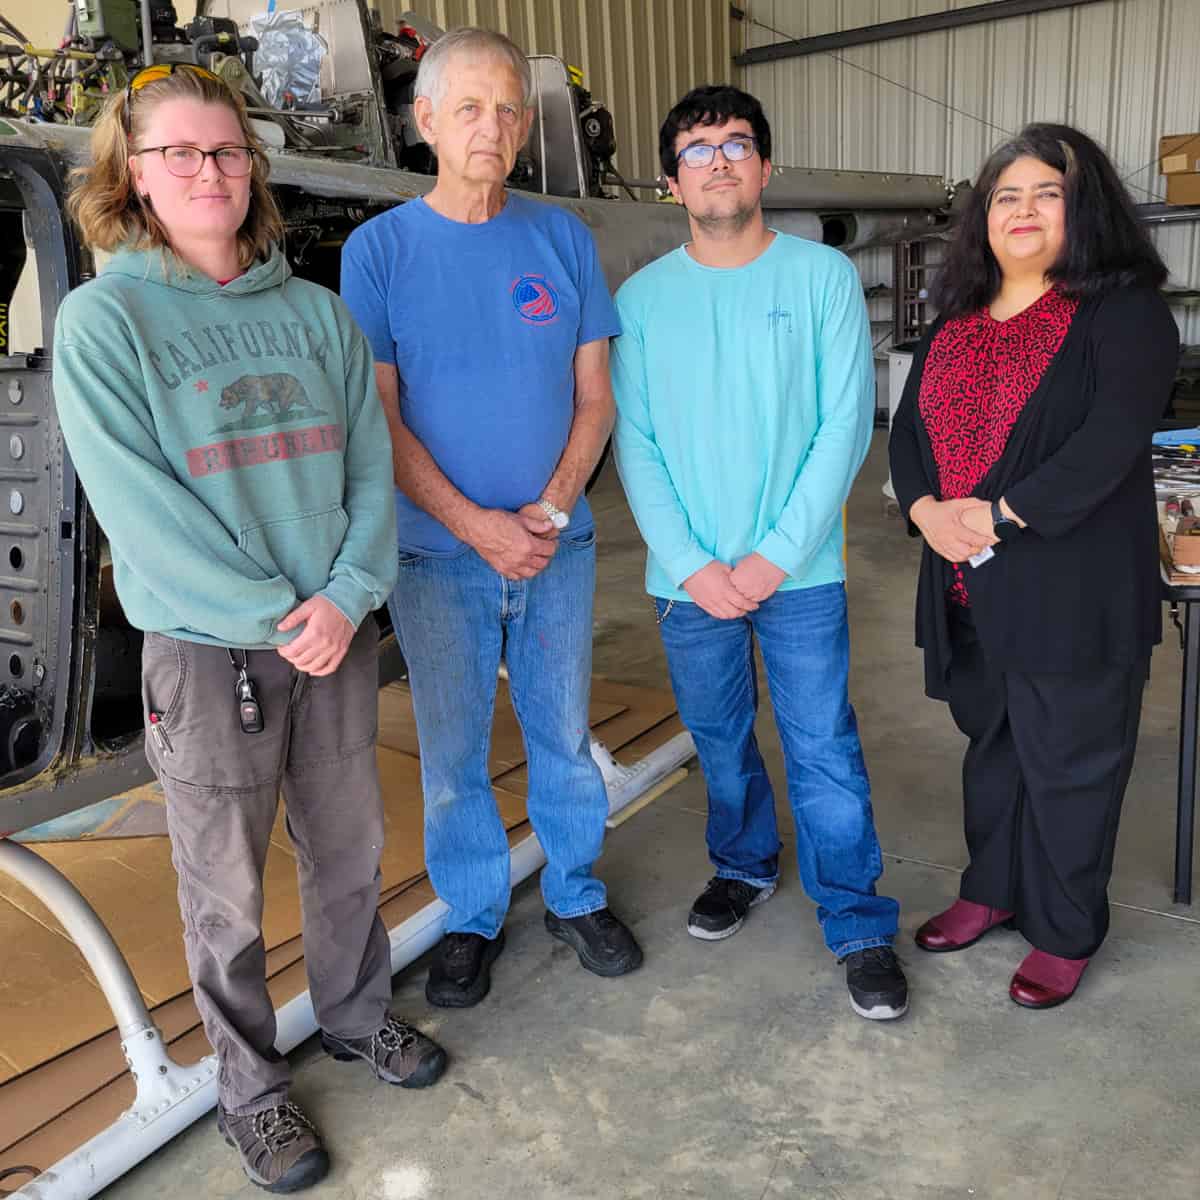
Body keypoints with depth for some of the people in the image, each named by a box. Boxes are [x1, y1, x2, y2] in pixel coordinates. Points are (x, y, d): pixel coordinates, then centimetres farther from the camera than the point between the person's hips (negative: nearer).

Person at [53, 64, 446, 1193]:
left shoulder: (316, 311, 5)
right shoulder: (103, 317, -6)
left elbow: (370, 461, 2)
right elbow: (136, 502, -13)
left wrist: (347, 594, -13)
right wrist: (274, 615, -16)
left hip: (337, 631, 4)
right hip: (205, 647, -3)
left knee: (348, 848, 18)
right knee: (224, 886, 9)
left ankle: (357, 1013, 42)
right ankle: (249, 1083, 31)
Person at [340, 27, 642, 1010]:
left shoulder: (563, 238, 3)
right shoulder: (380, 248, -3)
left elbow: (594, 395, 3)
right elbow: (378, 418, -6)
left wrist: (549, 510, -11)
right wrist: (477, 525, -14)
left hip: (558, 544, 2)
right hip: (436, 554, -1)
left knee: (565, 736, 13)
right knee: (453, 753, 9)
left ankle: (576, 897, 34)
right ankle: (474, 919, 30)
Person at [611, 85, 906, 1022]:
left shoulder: (824, 277, -2)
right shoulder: (641, 297, 3)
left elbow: (845, 426, -6)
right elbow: (636, 445, 0)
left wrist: (774, 557, -13)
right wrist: (691, 566, -9)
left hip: (800, 569, -2)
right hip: (690, 576, 2)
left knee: (825, 750, 3)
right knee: (719, 738, 16)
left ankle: (860, 926, 18)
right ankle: (744, 865, 40)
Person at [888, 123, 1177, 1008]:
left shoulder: (1123, 313, -6)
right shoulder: (956, 323, 14)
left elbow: (1111, 440, -18)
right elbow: (910, 427, 9)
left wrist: (997, 515, -21)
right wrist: (927, 511, -10)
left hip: (1073, 587, -6)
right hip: (970, 585, 6)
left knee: (1068, 761, 5)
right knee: (992, 745, 19)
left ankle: (1065, 934, 24)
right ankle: (993, 890, 38)